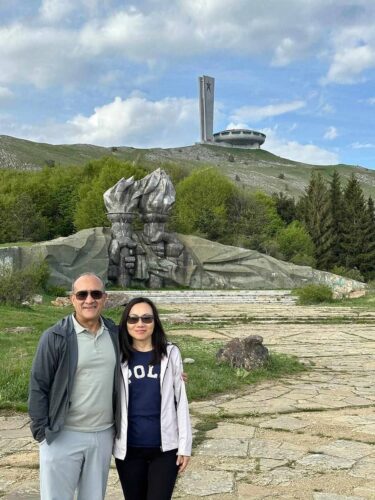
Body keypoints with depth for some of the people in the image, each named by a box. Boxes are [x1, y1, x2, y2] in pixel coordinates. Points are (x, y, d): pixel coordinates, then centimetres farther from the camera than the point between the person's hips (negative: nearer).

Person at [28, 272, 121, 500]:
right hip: (63, 435, -4)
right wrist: (42, 431, -11)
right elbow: (39, 387, -7)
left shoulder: (115, 334, 2)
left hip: (103, 435, 4)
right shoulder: (55, 337, -11)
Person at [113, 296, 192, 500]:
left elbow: (181, 401, 0)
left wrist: (185, 445, -1)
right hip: (128, 448, 1)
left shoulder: (170, 353, -2)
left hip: (164, 447, -1)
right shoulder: (117, 356, -1)